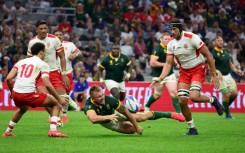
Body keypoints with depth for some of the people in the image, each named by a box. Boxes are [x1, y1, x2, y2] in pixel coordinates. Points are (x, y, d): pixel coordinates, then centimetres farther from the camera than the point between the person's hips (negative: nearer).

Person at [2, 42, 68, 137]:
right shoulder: (43, 64, 4)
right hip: (29, 95, -6)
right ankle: (53, 130, -7)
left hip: (16, 94, 6)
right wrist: (60, 99, -2)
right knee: (55, 104, 12)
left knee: (22, 108, 41)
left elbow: (8, 78, 9)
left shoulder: (21, 62, 19)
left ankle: (8, 131, 44)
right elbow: (47, 85, -8)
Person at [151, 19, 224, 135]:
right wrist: (160, 78, -14)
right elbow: (168, 63, 2)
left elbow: (208, 55, -14)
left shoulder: (191, 38, -19)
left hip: (198, 69, -6)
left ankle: (212, 100, 6)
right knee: (182, 101, -6)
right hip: (184, 71, 6)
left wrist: (214, 75, -14)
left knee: (194, 96, -27)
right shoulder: (171, 44, -2)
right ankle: (192, 128, 11)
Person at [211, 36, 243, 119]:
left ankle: (226, 107, 23)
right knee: (226, 95, -10)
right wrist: (217, 72, -33)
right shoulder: (214, 53, -11)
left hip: (228, 75, 7)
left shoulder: (226, 51, 11)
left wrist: (236, 70, 8)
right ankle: (227, 114, 5)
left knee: (234, 93, -2)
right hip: (220, 77, -7)